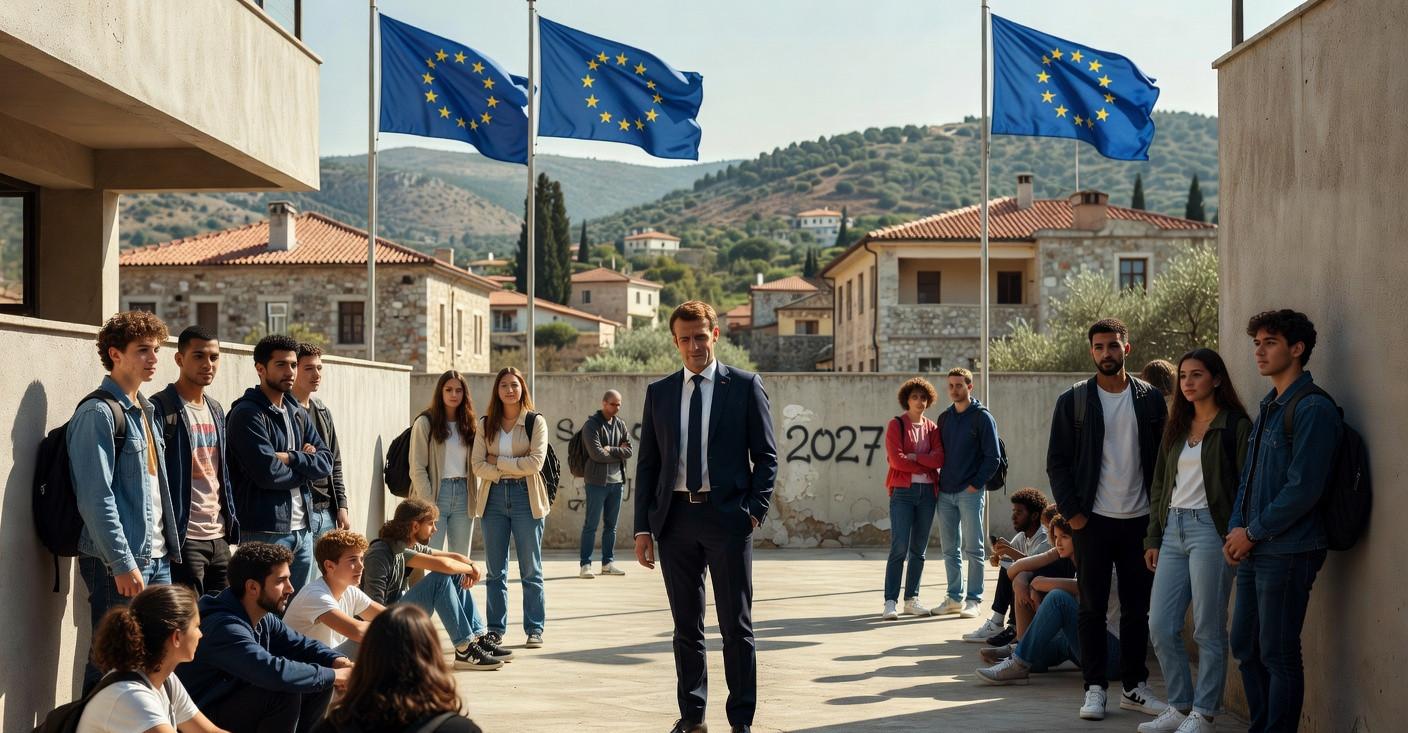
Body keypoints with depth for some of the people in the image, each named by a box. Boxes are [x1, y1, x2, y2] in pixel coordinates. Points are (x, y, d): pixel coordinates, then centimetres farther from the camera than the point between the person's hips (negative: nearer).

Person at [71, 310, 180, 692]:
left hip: (156, 557, 8)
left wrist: (166, 546, 13)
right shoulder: (98, 413, -12)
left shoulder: (144, 410, 15)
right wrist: (123, 564, -20)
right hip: (118, 561, -8)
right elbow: (97, 498, -18)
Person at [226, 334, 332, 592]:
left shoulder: (297, 413, 15)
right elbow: (268, 473, -20)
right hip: (265, 532, -8)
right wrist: (305, 465, -3)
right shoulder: (247, 413, -10)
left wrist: (291, 458, -12)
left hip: (303, 529, 8)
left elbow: (326, 461, 5)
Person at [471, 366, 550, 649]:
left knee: (530, 569, 1)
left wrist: (497, 461, -8)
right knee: (495, 570, 5)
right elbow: (478, 465, -1)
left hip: (526, 498, -3)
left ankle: (534, 629, 7)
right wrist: (513, 468, -11)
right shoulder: (486, 425, 9)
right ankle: (496, 628, 12)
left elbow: (535, 463, -11)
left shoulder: (536, 422, 1)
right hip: (494, 498, 3)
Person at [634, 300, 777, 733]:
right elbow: (647, 464, 10)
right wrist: (643, 527, 3)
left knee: (736, 626, 2)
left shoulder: (745, 387, 2)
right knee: (686, 627, 9)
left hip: (727, 517, -3)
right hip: (675, 518, 3)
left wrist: (755, 510, -9)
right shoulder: (659, 392, 11)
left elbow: (766, 455, 2)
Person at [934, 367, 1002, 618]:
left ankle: (974, 600, 3)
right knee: (950, 549, 8)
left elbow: (993, 457, -7)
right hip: (945, 494, 6)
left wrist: (976, 484, -12)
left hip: (970, 493, -6)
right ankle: (955, 598, 16)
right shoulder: (944, 418, 14)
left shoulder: (982, 417, -4)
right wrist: (939, 483, 7)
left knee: (973, 549, -2)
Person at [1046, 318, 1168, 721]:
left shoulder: (1150, 398, 6)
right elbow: (1056, 461, 1)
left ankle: (1135, 687, 17)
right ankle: (1094, 689, 10)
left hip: (1140, 520, 1)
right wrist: (1072, 512, -6)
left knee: (1137, 608, 7)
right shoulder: (1073, 400, 1)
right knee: (1092, 608, 3)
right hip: (1093, 521, -1)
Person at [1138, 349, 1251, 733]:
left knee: (1208, 629, -2)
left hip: (1210, 529, -7)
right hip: (1173, 529, 7)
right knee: (1160, 627, 4)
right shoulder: (1176, 427, 16)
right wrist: (1153, 538, 13)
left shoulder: (1235, 426, -4)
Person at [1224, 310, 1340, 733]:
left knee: (1278, 655, -2)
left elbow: (1303, 489, -20)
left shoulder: (1312, 410, -14)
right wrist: (1236, 527, 6)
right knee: (1245, 648, 15)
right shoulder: (1268, 407, 15)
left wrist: (1253, 533, -12)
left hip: (1287, 552, -9)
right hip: (1253, 552, 9)